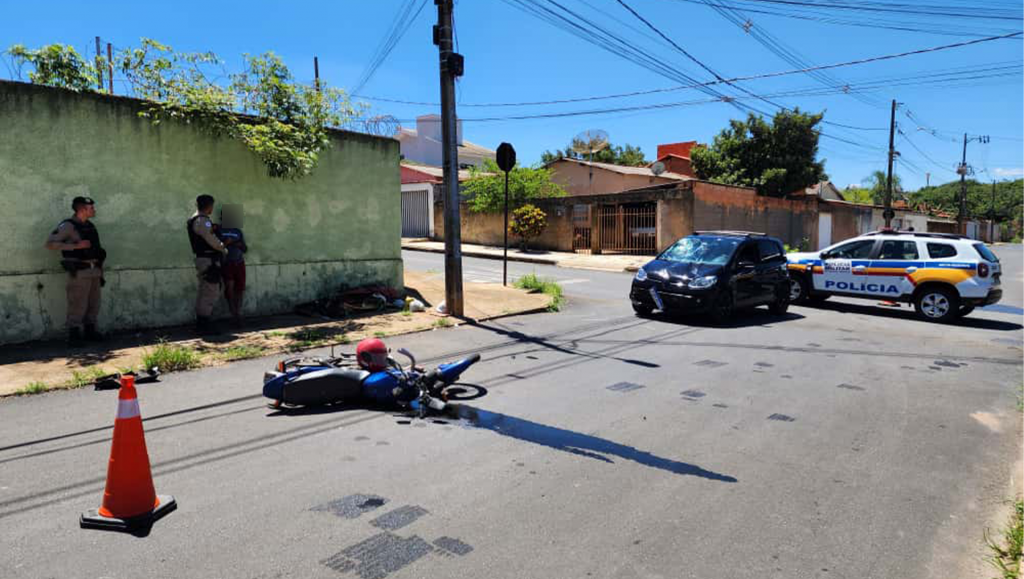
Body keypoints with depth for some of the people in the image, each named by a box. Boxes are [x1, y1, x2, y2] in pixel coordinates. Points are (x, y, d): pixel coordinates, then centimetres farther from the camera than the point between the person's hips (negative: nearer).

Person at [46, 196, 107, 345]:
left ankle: (89, 331, 19)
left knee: (94, 303, 10)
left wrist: (100, 271, 18)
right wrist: (76, 245, -22)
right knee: (78, 304, -5)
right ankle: (74, 335, 4)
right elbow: (50, 244, -16)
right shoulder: (67, 226, -9)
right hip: (79, 272, -7)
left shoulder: (89, 226, 13)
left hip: (94, 270, 7)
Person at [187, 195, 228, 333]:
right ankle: (204, 325, -6)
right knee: (210, 292, -8)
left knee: (203, 292, 15)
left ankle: (201, 323, 21)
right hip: (209, 261, -11)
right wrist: (224, 249, -3)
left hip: (203, 259, 11)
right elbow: (212, 240, -19)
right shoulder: (202, 220, -15)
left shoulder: (197, 219, 16)